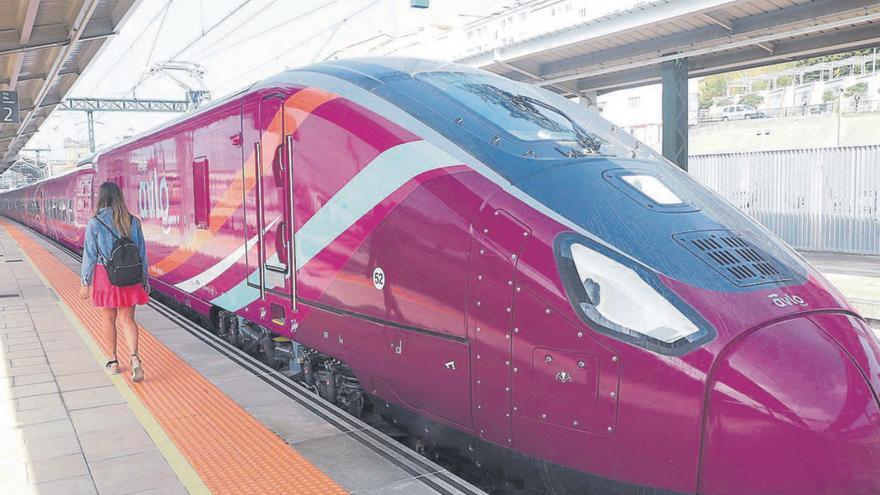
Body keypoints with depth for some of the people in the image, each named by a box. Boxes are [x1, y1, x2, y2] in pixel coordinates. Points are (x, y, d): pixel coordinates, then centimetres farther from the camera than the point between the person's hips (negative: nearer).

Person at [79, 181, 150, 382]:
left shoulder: (94, 223, -8)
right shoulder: (133, 221, 0)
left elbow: (89, 255, -6)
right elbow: (142, 253, 4)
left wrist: (85, 283, 1)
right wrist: (145, 280, 12)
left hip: (105, 275, -2)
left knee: (108, 318, 14)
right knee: (127, 319, 7)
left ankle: (113, 360, 24)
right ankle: (134, 357, -12)